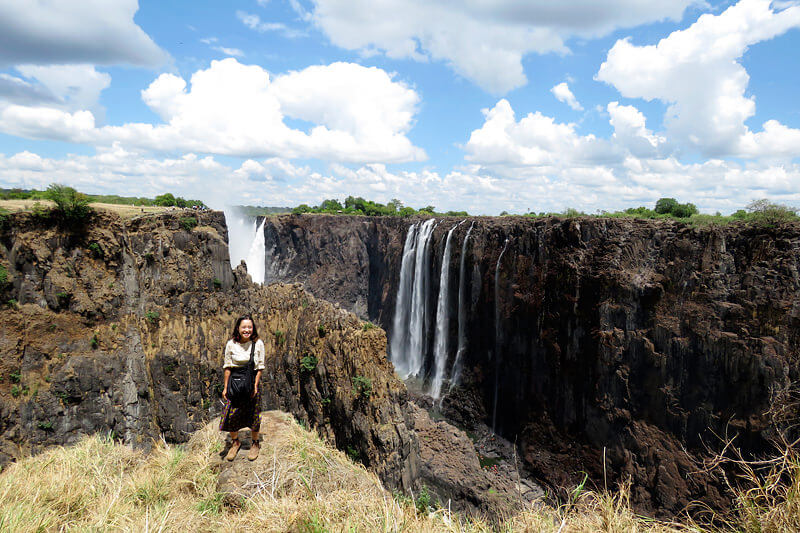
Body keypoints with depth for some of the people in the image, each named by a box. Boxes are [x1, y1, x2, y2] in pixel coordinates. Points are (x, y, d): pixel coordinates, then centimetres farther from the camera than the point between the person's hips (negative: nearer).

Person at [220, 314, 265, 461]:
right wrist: (225, 387, -1)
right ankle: (235, 442, 28)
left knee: (253, 414, 8)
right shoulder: (231, 344, -6)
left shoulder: (258, 344, -7)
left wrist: (255, 385, -10)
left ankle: (255, 443, 30)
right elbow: (227, 367, 1)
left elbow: (260, 367, -3)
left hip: (252, 382, -1)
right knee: (232, 414, 2)